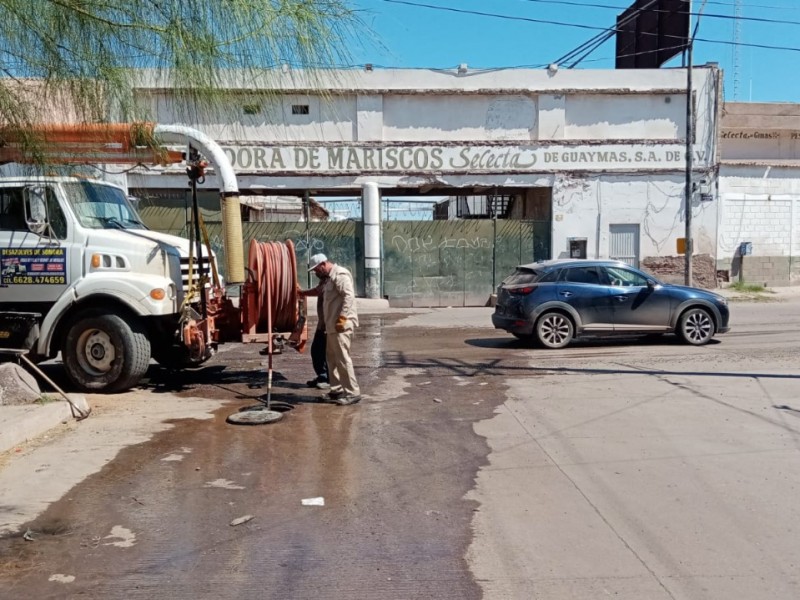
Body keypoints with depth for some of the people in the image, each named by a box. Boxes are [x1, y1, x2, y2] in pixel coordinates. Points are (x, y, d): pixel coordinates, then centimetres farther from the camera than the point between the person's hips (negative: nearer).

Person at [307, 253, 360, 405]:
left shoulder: (340, 274, -12)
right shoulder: (331, 277, 20)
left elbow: (349, 296, -22)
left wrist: (342, 318, -26)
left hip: (341, 325, -11)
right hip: (332, 325, 11)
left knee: (342, 358, -10)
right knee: (332, 357, 15)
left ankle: (353, 393, -6)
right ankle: (337, 389, 24)